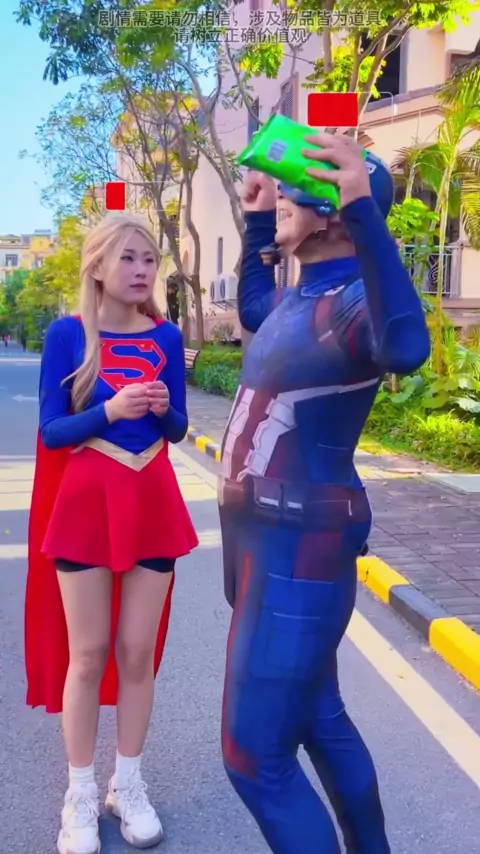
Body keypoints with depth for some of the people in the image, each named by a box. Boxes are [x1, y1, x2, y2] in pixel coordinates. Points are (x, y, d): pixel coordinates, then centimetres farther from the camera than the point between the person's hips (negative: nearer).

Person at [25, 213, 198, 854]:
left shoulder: (165, 337, 2)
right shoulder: (67, 334, -6)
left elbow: (176, 430, 8)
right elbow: (51, 431, -7)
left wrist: (163, 408, -14)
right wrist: (110, 410, -23)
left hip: (152, 505, 3)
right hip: (85, 507, -2)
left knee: (138, 651, 9)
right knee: (88, 653, 5)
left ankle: (128, 784, 27)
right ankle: (81, 795, 23)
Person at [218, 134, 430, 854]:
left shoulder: (352, 299, -20)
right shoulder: (298, 295, 9)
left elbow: (407, 348, -44)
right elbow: (251, 311, 33)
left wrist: (365, 212, -47)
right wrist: (255, 223, 24)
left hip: (302, 548, -10)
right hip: (264, 536, 10)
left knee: (255, 757, -1)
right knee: (318, 718, 23)